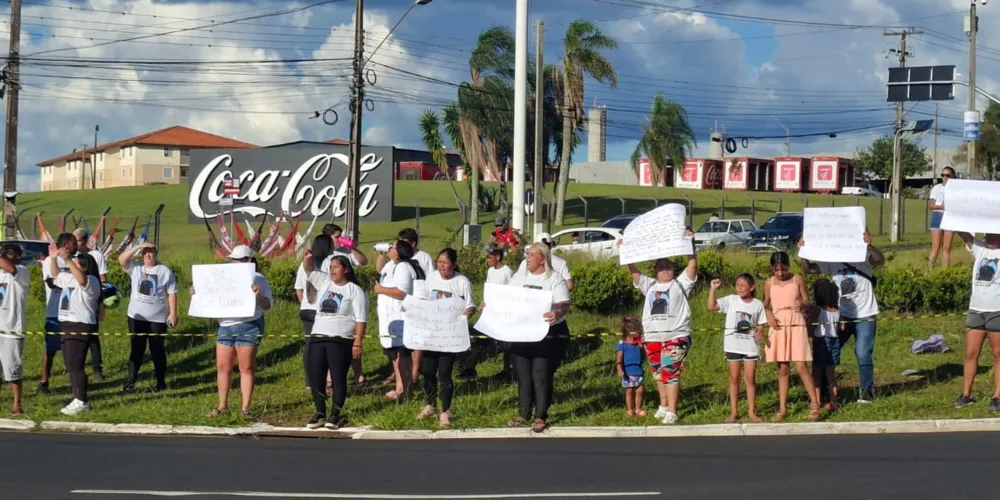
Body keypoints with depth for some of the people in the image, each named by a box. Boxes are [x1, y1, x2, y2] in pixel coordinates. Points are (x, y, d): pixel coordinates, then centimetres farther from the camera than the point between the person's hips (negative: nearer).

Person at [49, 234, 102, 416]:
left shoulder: (90, 281, -15)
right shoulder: (69, 279, 15)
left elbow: (81, 278, -37)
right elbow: (55, 274, 28)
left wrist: (68, 260, -48)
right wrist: (53, 258, 11)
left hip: (81, 326, -10)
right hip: (68, 325, 10)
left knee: (76, 366, -9)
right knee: (70, 365, 12)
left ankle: (81, 402, -4)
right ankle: (78, 400, 19)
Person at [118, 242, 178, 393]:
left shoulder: (165, 271, -1)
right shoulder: (135, 269, 4)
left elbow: (172, 293, -2)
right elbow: (121, 259, -11)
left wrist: (173, 313, -8)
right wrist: (138, 247, -15)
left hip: (158, 318, -2)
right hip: (136, 317, 2)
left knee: (157, 350, 6)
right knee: (137, 350, 6)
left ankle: (161, 382, 14)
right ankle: (130, 382, 7)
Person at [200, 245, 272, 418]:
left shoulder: (258, 279, 2)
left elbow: (267, 306, -3)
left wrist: (258, 295, -23)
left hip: (248, 327, -5)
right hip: (225, 327, 5)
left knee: (246, 368, -2)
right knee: (222, 367, 5)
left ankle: (245, 408, 2)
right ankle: (223, 406, 13)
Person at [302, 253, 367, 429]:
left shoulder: (355, 290, -2)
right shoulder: (324, 282, 14)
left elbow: (361, 319, -7)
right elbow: (309, 270, 7)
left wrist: (358, 342, -14)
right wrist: (308, 257, -16)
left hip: (341, 341, -6)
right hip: (317, 338, 6)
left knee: (338, 378, -2)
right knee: (315, 377, 5)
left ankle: (335, 415, 4)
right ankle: (320, 414, 13)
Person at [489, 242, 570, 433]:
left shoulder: (555, 279, -8)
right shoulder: (519, 276, 8)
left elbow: (564, 305, -18)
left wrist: (557, 313, -41)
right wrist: (490, 304, -6)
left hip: (549, 335, -5)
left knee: (541, 376, -3)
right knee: (523, 376, 10)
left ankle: (541, 417, 7)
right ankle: (523, 414, 22)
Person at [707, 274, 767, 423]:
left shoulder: (758, 304, 0)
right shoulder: (731, 300, -2)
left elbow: (760, 326, 6)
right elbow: (711, 306, -13)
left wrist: (759, 333, -15)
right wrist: (713, 289, -20)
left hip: (750, 345, 0)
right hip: (733, 345, 0)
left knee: (750, 379, 3)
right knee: (734, 378, 7)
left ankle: (751, 411, 12)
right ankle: (734, 412, 13)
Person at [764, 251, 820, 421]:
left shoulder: (797, 280, -1)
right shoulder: (769, 283, 6)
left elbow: (806, 301, 4)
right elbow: (765, 304, 13)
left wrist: (801, 305, -18)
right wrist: (769, 315, -8)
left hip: (796, 325, -3)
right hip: (778, 327, 3)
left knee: (801, 367, -10)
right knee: (783, 369, 6)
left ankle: (815, 404, -1)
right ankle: (783, 408, 11)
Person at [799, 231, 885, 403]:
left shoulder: (862, 258, -13)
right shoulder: (832, 261, 0)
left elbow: (880, 260, -31)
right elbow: (809, 269, 0)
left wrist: (869, 246, -51)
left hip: (864, 316, -4)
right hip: (841, 316, 4)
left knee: (863, 354, -5)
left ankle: (867, 390, 12)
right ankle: (824, 389, 21)